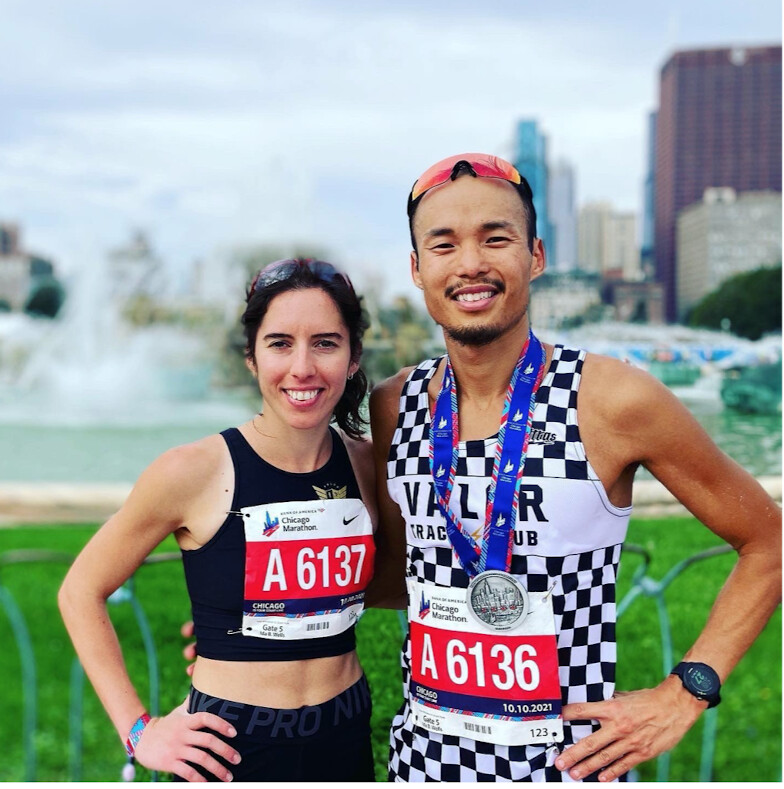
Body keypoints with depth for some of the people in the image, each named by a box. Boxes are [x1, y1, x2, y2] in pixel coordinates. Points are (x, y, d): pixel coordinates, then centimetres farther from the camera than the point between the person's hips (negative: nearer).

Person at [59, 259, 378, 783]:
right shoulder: (192, 473, -16)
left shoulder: (367, 465, -5)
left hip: (348, 739, 4)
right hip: (228, 747, -3)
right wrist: (137, 729, -8)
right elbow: (82, 591, -5)